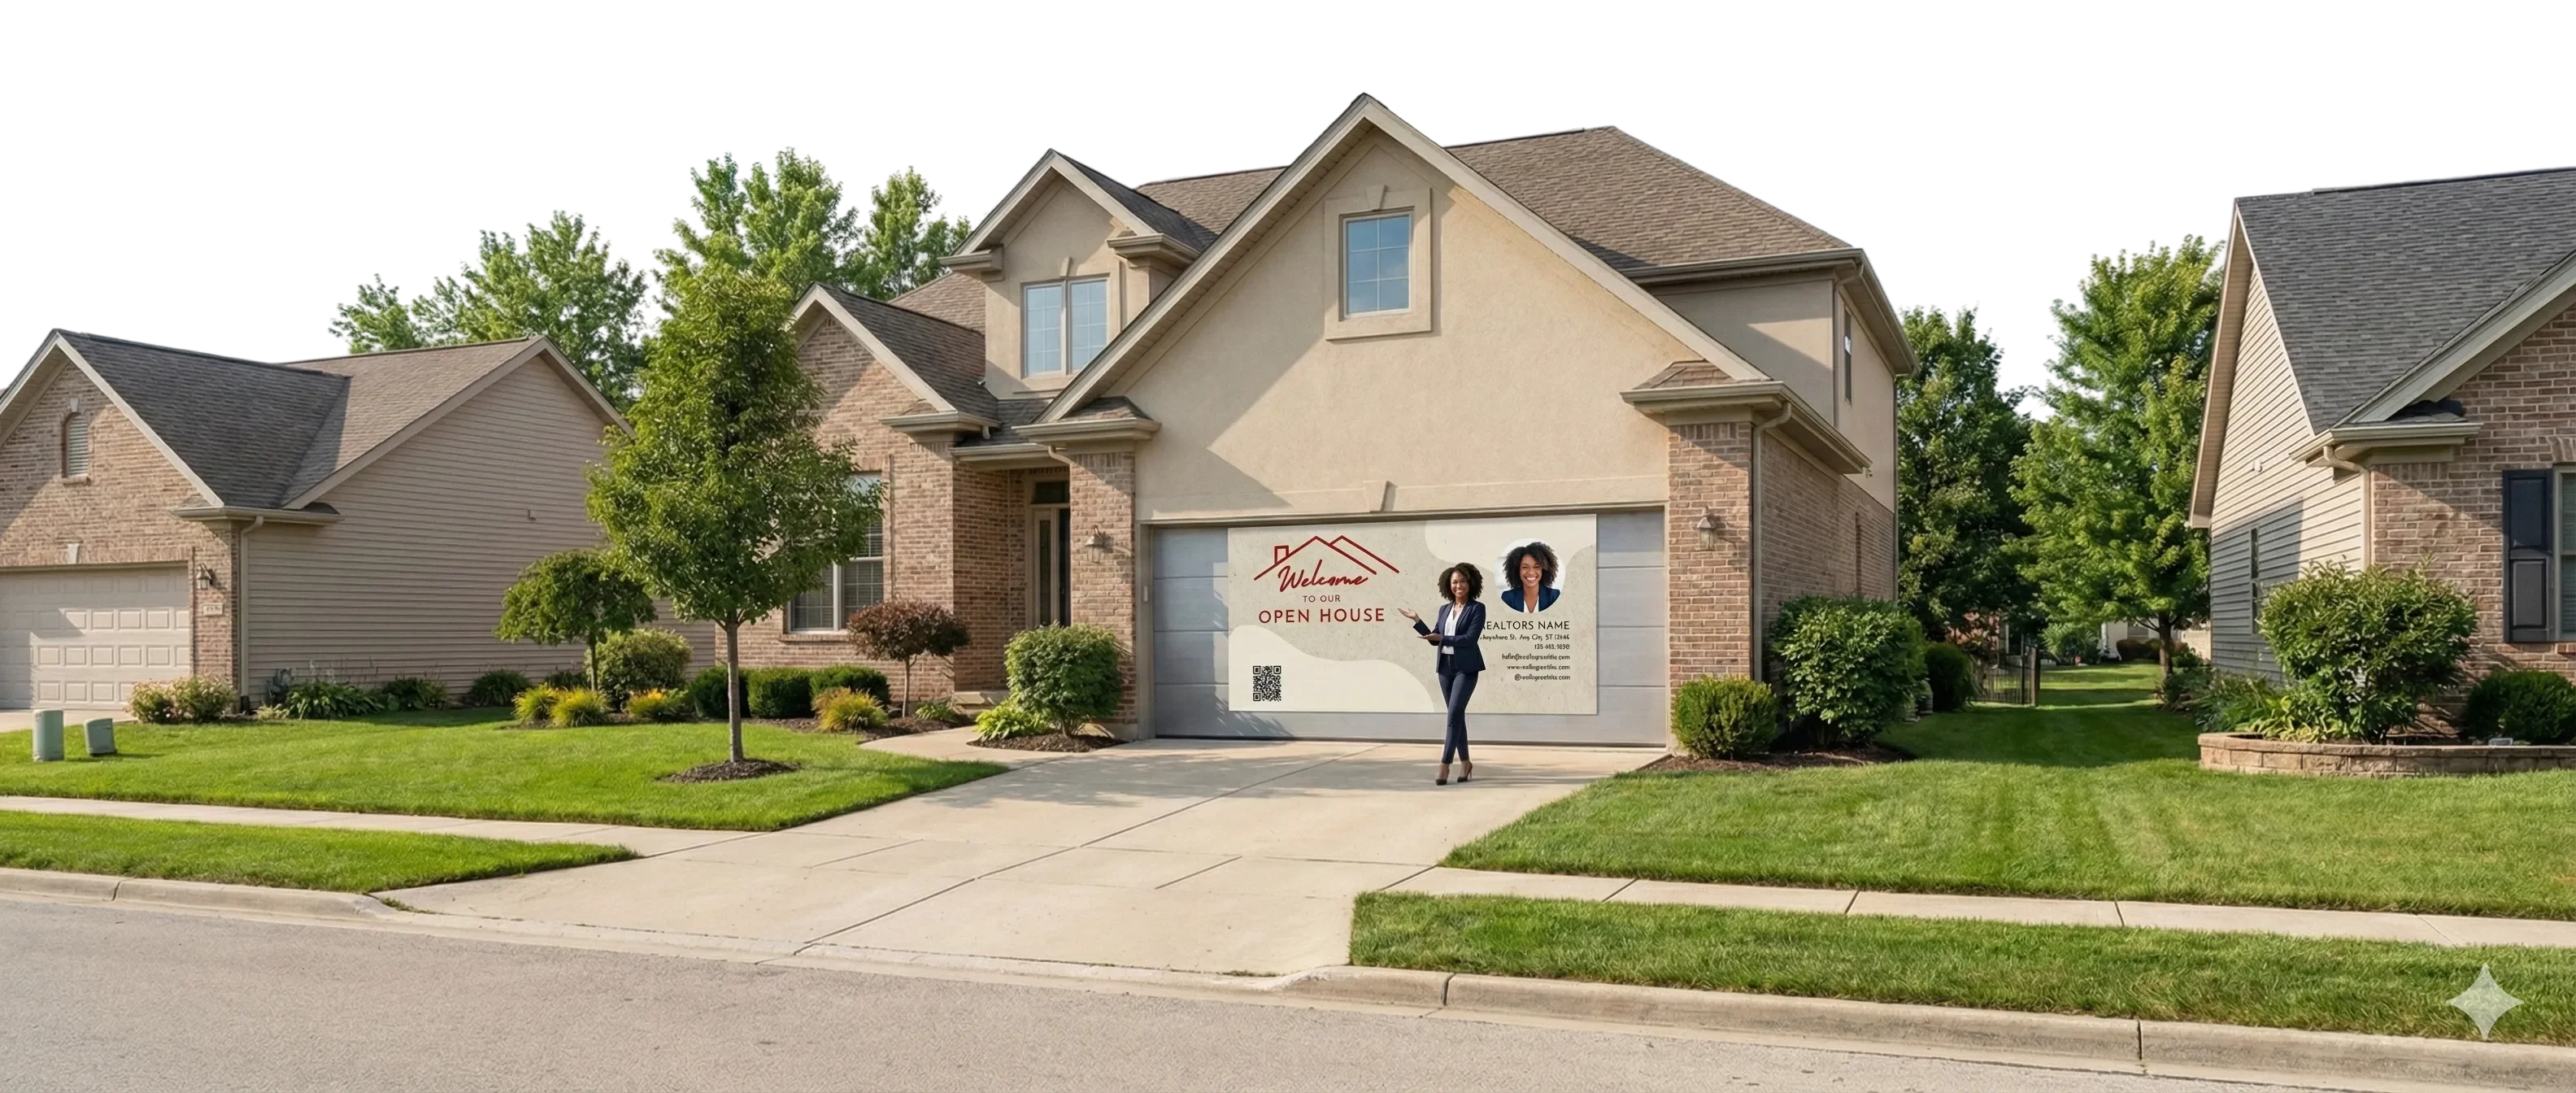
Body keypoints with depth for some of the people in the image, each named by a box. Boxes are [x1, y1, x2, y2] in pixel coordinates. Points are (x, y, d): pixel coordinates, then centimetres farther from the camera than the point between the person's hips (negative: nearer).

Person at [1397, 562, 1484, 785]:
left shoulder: (1477, 609, -5)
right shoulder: (1445, 609, 12)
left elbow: (1470, 638, -15)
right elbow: (1433, 638, 14)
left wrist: (1443, 638, -20)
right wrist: (1416, 621, 6)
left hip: (1466, 668, -6)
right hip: (1446, 666, 6)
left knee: (1454, 714, -13)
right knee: (1457, 715, 10)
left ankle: (1444, 765, -13)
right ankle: (1465, 762, 20)